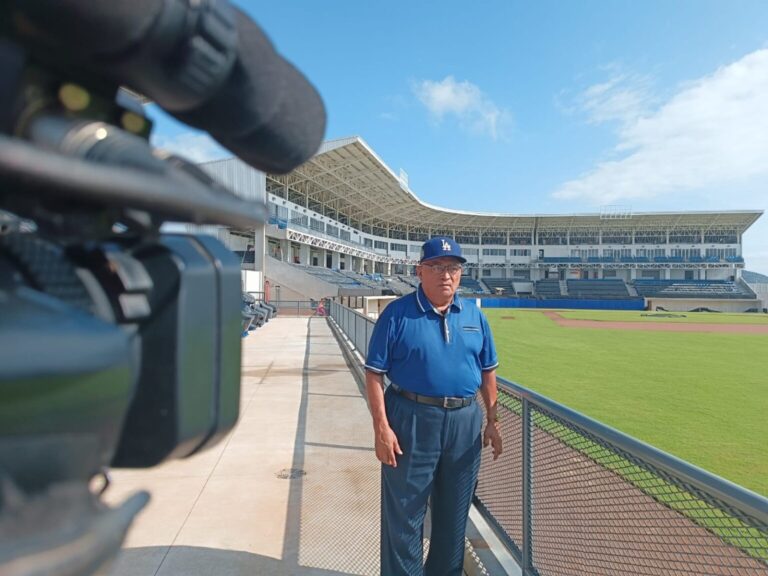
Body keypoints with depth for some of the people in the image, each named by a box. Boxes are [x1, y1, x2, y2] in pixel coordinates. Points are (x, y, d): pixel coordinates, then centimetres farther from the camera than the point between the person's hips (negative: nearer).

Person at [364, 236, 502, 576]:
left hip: (466, 422, 5)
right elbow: (374, 373, -9)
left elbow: (487, 372, 12)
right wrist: (381, 428, -15)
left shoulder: (474, 315, 6)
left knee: (454, 512, 20)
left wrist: (492, 421, 9)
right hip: (412, 420, -4)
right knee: (404, 514, 7)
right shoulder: (398, 313, -9)